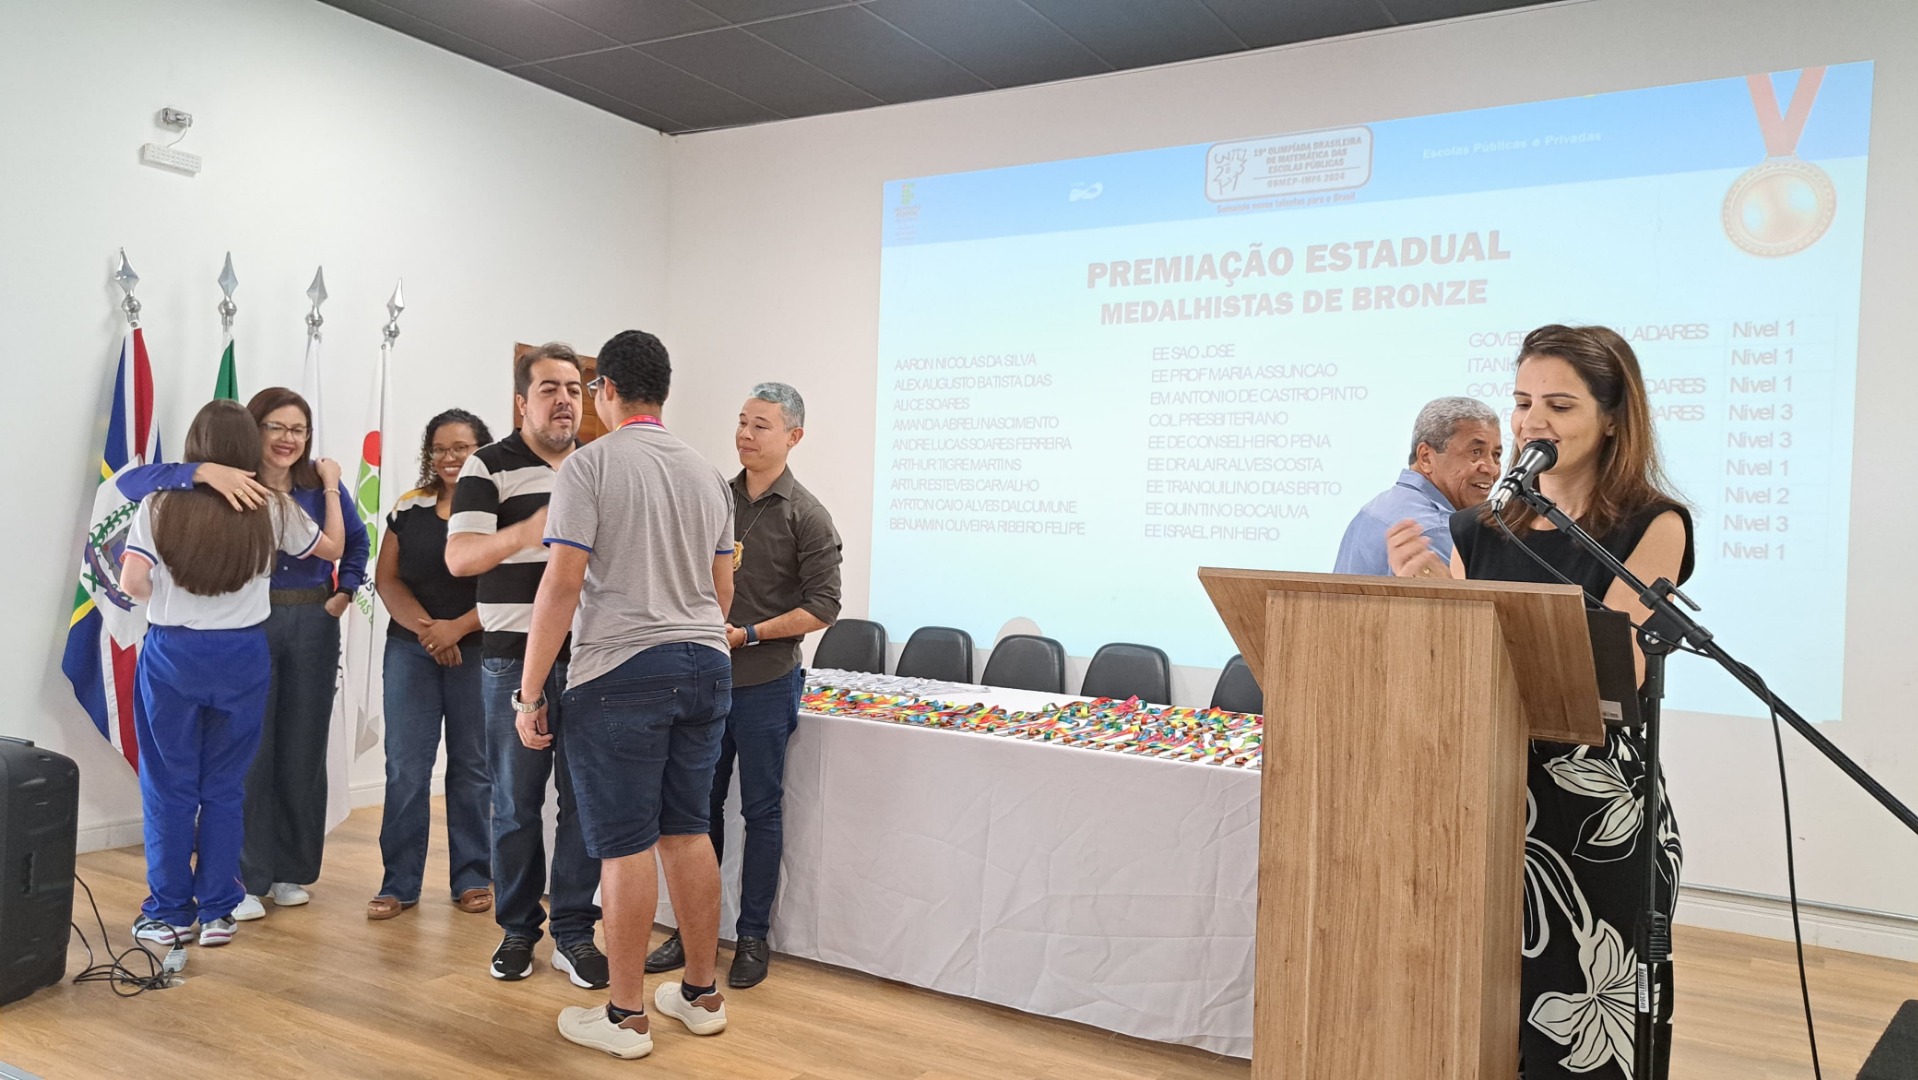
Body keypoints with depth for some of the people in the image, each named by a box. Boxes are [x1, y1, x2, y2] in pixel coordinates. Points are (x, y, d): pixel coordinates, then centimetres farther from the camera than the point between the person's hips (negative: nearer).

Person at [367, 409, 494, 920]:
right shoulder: (409, 508, 8)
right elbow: (387, 578, 6)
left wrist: (456, 629, -16)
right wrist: (423, 627, -10)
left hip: (478, 651, -3)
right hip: (410, 649, 3)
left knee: (472, 766, 6)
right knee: (405, 768, 3)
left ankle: (471, 878, 17)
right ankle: (399, 883, 12)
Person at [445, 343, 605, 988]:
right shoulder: (490, 467, -1)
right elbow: (459, 557, -15)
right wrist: (526, 532, -32)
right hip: (515, 658, -3)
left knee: (585, 801, 6)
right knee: (516, 803, 7)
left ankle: (574, 933, 17)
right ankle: (517, 929, 22)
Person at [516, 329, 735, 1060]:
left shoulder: (590, 466, -7)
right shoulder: (707, 474, 12)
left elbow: (562, 584, -13)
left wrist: (530, 693, -8)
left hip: (621, 673, -6)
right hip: (705, 668, 6)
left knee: (625, 844, 1)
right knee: (687, 831, 14)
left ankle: (625, 1018, 12)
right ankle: (701, 994, 24)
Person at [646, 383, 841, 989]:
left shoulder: (805, 516, -7)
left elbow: (822, 607, -12)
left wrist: (748, 634, -16)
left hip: (765, 682, -5)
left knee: (761, 810, 5)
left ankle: (752, 937, 17)